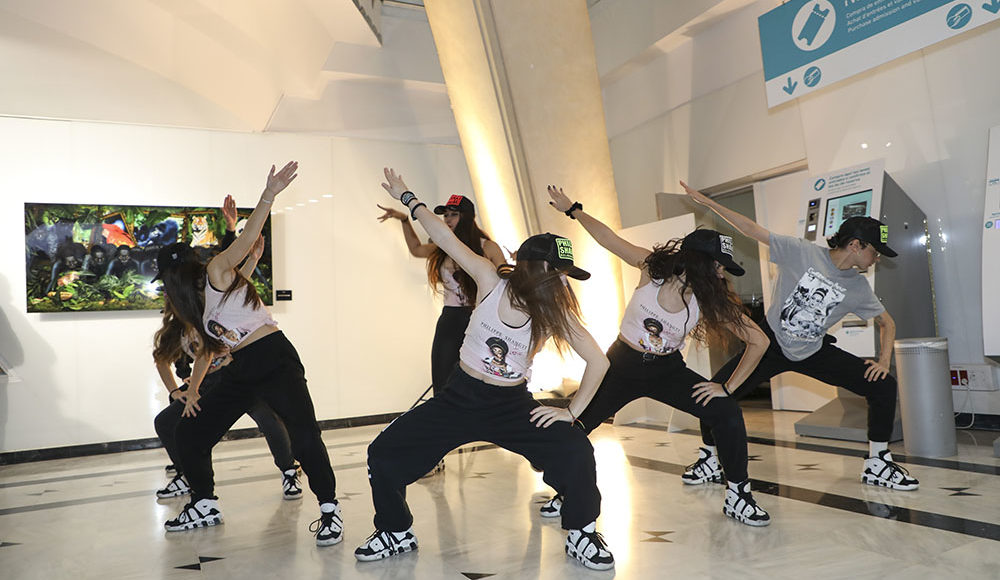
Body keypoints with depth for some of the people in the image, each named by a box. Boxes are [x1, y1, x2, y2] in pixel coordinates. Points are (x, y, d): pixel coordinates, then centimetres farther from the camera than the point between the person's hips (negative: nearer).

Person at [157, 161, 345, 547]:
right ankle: (204, 506, 29)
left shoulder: (218, 272, -4)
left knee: (304, 436, -23)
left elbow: (247, 239, -20)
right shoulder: (196, 306, 19)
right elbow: (206, 349, 27)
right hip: (240, 370, 9)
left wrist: (269, 196, -34)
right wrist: (193, 390, 21)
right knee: (189, 433, 13)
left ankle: (329, 510, -11)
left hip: (274, 359, -9)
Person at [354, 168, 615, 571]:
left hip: (513, 405, 0)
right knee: (384, 454, -5)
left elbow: (598, 361, -8)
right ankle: (396, 533, 22)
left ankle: (581, 535, 5)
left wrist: (572, 410, -12)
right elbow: (446, 238, -15)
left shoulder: (556, 313, -13)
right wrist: (406, 198, -13)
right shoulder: (491, 282, -15)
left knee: (576, 452, -22)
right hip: (460, 398, 1)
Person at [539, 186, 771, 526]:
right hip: (622, 366, 0)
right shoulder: (653, 267, -18)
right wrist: (571, 209, -5)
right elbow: (607, 237, -7)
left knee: (727, 413, -17)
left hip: (667, 371, 0)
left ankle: (737, 497, 2)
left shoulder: (712, 302, -17)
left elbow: (759, 341, -12)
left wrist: (728, 386, -15)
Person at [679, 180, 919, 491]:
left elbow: (887, 323, 12)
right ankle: (710, 459, 9)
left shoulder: (859, 288, -2)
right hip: (773, 343, -3)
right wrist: (707, 201, -17)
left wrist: (884, 361, -6)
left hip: (814, 351, 4)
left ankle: (877, 465, 8)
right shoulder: (801, 252, -14)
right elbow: (752, 229, -13)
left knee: (883, 385, -9)